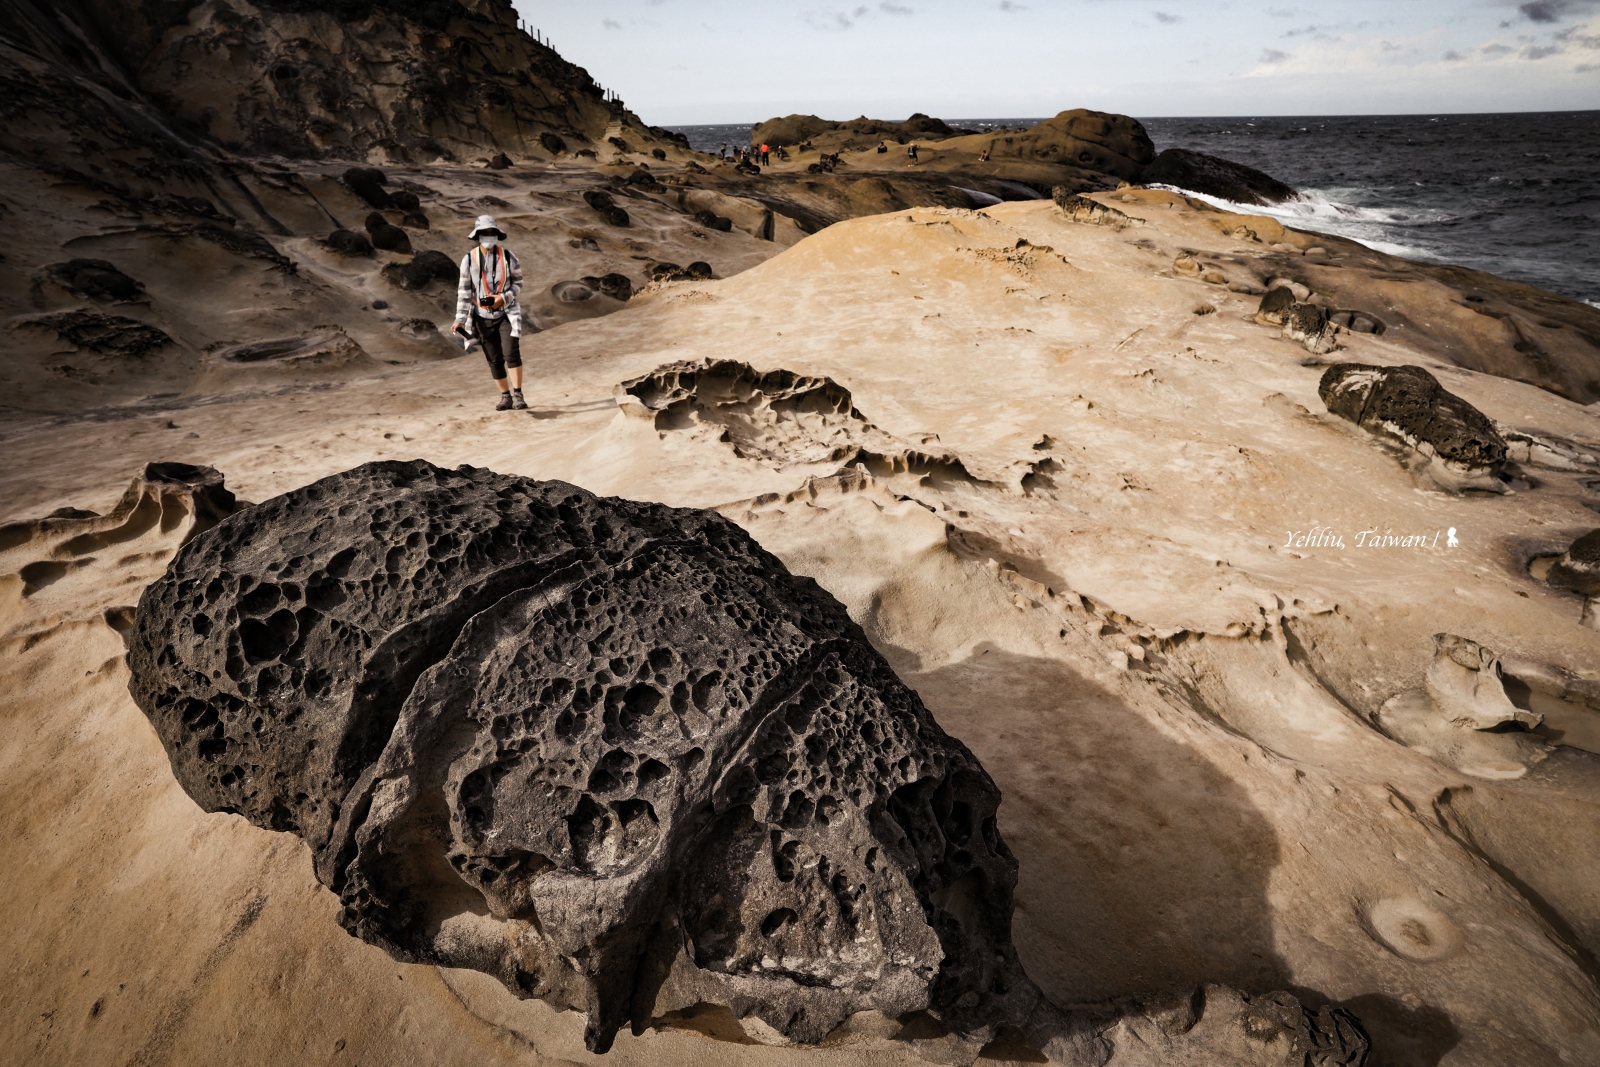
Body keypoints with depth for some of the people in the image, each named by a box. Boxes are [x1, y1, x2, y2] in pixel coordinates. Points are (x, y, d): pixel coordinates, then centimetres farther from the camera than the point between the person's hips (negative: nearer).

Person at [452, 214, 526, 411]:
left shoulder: (508, 256, -5)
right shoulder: (469, 259, -4)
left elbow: (518, 283, 3)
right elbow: (464, 290, -1)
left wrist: (504, 298, -16)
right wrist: (460, 319, -6)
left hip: (506, 313, -1)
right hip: (482, 317, 1)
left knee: (512, 354, -14)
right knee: (495, 359, 5)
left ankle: (518, 395, -7)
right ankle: (505, 397, 15)